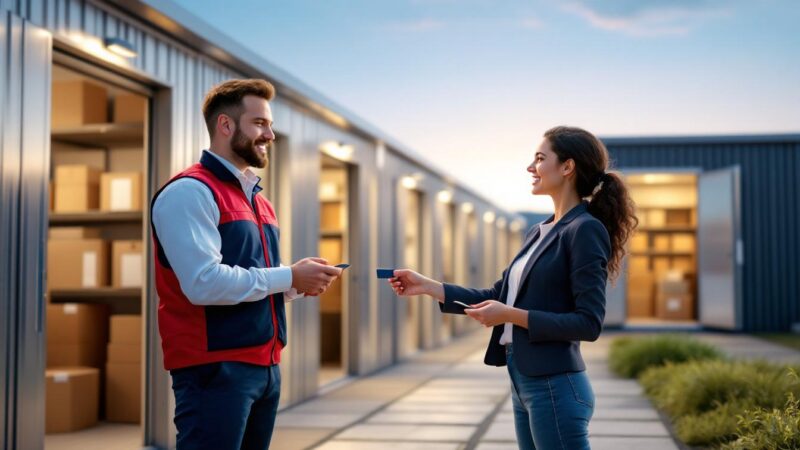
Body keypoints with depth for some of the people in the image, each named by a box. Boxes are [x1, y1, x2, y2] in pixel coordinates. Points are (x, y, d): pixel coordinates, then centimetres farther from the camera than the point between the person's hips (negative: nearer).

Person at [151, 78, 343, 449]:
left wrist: (300, 285, 2)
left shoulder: (257, 200, 18)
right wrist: (290, 277, -15)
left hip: (265, 367, 9)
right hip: (215, 369, -9)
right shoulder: (189, 192, -11)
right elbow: (204, 283, -23)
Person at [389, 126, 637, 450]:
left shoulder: (586, 230, -13)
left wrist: (512, 315, -19)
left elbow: (589, 323, -18)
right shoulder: (538, 233, 13)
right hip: (524, 383, 9)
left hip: (554, 387, -9)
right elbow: (500, 296, 18)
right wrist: (428, 287, 13)